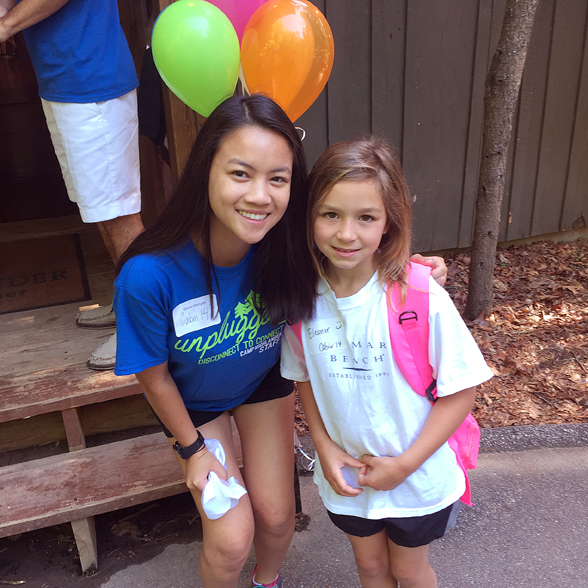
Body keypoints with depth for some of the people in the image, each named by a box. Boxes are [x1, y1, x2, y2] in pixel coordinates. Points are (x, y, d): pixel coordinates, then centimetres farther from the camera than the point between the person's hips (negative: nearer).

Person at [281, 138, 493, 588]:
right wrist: (324, 446, -9)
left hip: (417, 478, -3)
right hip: (346, 475, 3)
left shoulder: (420, 296, -26)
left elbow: (461, 389, -17)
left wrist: (404, 464, -17)